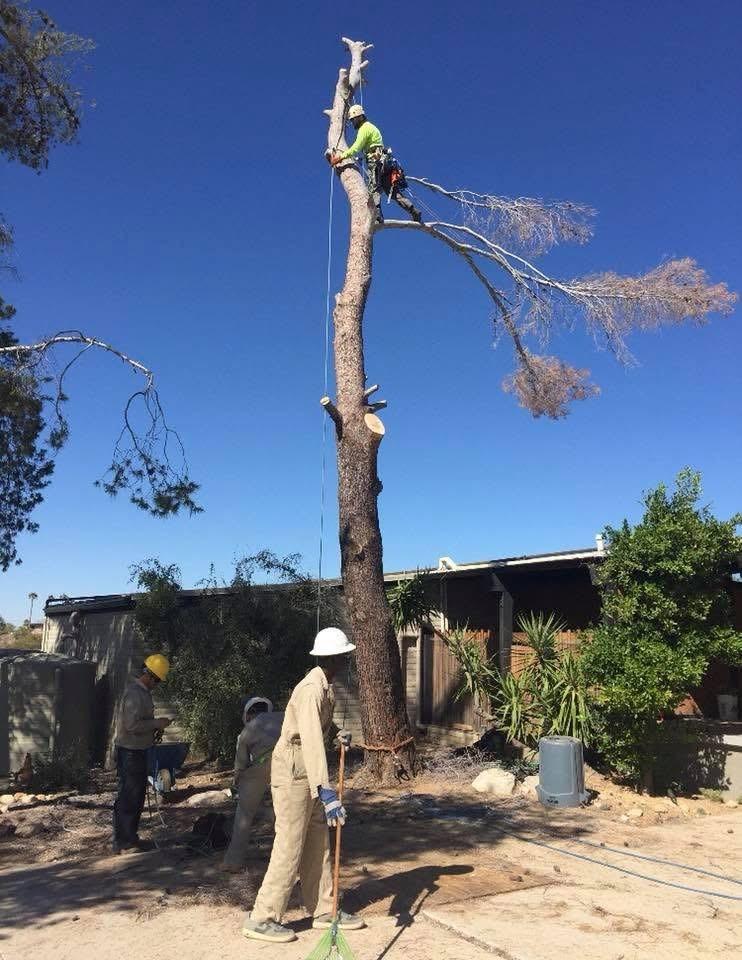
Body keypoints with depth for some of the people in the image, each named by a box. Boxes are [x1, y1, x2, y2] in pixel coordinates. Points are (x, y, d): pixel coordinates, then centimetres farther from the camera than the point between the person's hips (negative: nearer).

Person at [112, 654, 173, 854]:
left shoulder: (143, 692, 12)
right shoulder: (134, 694, -21)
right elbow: (132, 725, -27)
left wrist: (156, 725, 9)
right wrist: (156, 723, -19)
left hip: (138, 750, 10)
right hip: (130, 752, -10)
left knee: (136, 796, 16)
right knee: (128, 797, -3)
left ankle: (130, 838, 25)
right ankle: (122, 841, 5)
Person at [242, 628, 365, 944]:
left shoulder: (325, 686, 7)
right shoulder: (312, 690, -25)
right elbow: (311, 741, -37)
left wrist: (338, 733, 5)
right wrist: (325, 790, -45)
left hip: (307, 772, 10)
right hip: (292, 772, -10)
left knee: (318, 842, 14)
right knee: (290, 846, -4)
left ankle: (324, 911, 24)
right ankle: (261, 919, 7)